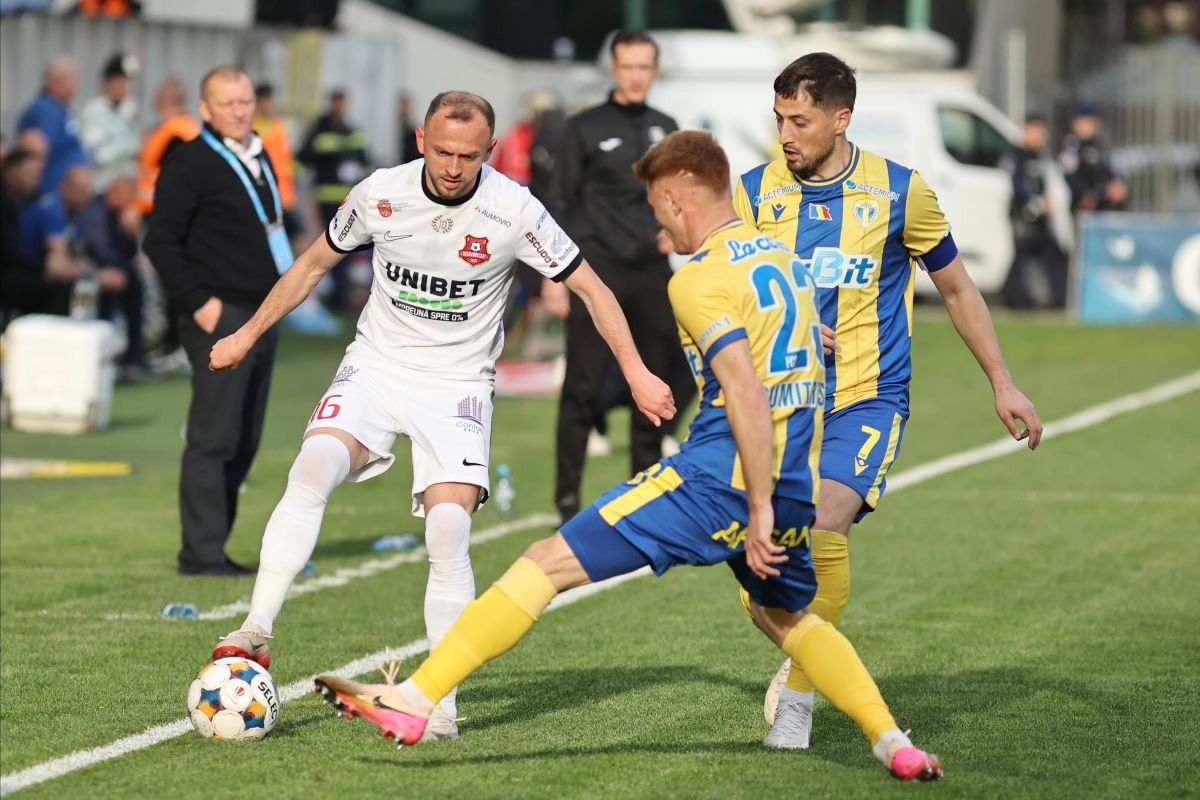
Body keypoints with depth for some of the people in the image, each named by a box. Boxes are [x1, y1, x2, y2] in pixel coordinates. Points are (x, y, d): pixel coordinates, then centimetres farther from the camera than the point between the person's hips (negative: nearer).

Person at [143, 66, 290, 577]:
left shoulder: (259, 159, 16)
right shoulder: (190, 163, -10)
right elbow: (161, 241, -14)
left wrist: (280, 290, 15)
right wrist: (198, 302, -18)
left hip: (261, 317, 9)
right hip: (219, 318, -9)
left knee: (243, 443, 10)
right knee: (214, 438, -9)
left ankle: (208, 547, 16)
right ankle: (201, 553, -7)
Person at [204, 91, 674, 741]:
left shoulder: (514, 211, -13)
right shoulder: (379, 195, -8)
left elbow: (589, 286, -2)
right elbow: (314, 263, 11)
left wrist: (636, 372, -5)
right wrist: (248, 334, 16)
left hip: (458, 384, -1)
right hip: (375, 368, 1)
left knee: (448, 534, -17)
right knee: (313, 468, -27)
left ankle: (440, 703, -7)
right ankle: (256, 631, -24)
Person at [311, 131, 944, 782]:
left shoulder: (700, 278, -9)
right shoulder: (782, 257, 16)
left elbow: (747, 393, -19)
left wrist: (759, 507, -20)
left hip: (719, 479, -8)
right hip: (798, 488, 8)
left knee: (547, 563, -5)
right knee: (785, 617, 33)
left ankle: (412, 702, -8)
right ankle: (896, 746, 22)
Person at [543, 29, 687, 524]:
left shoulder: (665, 130, 14)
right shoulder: (585, 129, 0)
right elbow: (562, 204, -2)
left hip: (651, 276, 4)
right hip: (597, 274, -4)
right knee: (583, 387, -7)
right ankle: (568, 500, -4)